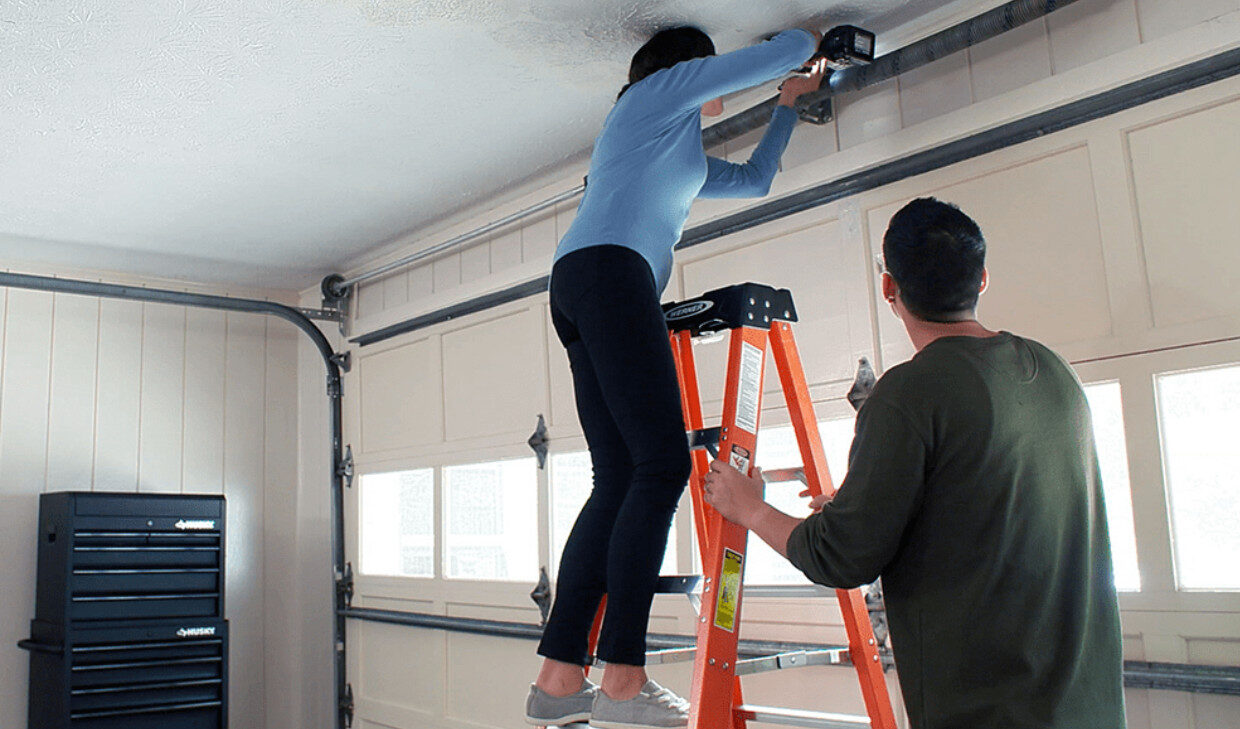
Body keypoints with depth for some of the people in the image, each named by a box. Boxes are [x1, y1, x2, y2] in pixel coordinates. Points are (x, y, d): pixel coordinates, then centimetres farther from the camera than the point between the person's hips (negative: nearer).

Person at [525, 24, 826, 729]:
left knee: (620, 480, -1)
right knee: (663, 462, -18)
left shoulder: (683, 156, 38)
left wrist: (789, 104, 53)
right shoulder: (668, 84, 14)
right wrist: (806, 40, 39)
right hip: (609, 271, -10)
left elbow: (754, 180, 46)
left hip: (583, 289, 10)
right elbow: (786, 50, 16)